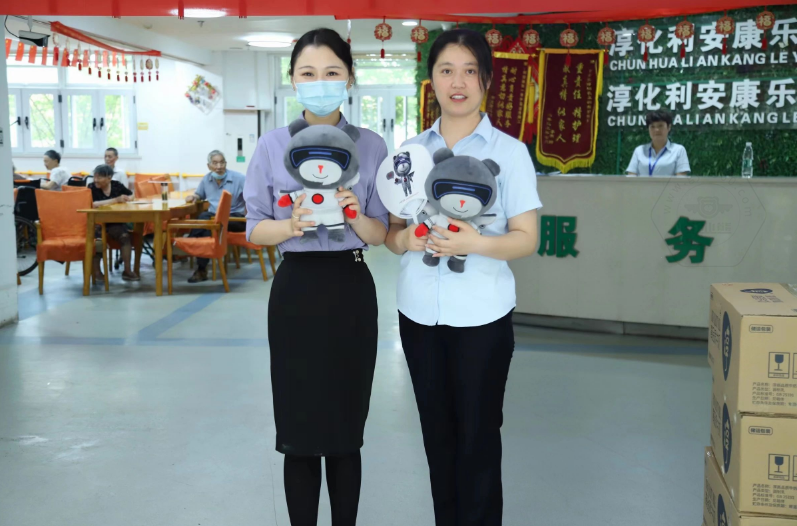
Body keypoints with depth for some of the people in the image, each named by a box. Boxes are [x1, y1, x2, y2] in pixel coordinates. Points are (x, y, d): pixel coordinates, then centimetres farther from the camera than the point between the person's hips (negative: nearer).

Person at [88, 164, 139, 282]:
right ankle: (96, 271, -14)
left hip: (114, 222, 3)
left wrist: (126, 199, -6)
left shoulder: (117, 185, 5)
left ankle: (127, 270, -15)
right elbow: (93, 204, -22)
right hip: (96, 223, -3)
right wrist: (116, 200, -24)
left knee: (125, 235, -26)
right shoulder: (92, 188, -5)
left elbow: (131, 195, 20)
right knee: (98, 238, -33)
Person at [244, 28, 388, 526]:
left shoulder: (372, 146, 0)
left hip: (352, 292, 0)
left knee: (345, 432, 8)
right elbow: (254, 229, 2)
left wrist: (356, 217, -19)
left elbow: (381, 234, 3)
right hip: (296, 291, 0)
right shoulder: (272, 146, 0)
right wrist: (291, 226, -19)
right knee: (299, 432, 5)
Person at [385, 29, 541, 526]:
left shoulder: (509, 151, -4)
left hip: (481, 315, -3)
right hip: (419, 312, 4)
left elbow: (527, 240, -7)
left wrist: (475, 243, -25)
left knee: (477, 434, 4)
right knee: (437, 431, 14)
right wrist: (406, 239, -14)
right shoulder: (410, 151, 6)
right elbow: (390, 231, 9)